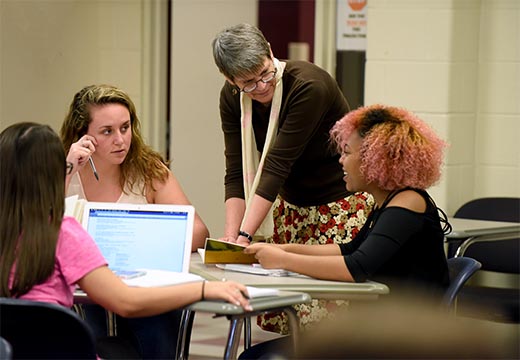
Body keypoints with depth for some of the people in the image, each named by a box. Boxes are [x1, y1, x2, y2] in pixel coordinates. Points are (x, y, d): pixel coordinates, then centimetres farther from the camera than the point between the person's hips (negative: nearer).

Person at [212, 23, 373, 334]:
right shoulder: (232, 98, -6)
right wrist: (231, 235, -22)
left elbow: (276, 165, -29)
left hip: (342, 201, -6)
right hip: (291, 203, 6)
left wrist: (245, 235, -31)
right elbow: (237, 172, -9)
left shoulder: (308, 86, -25)